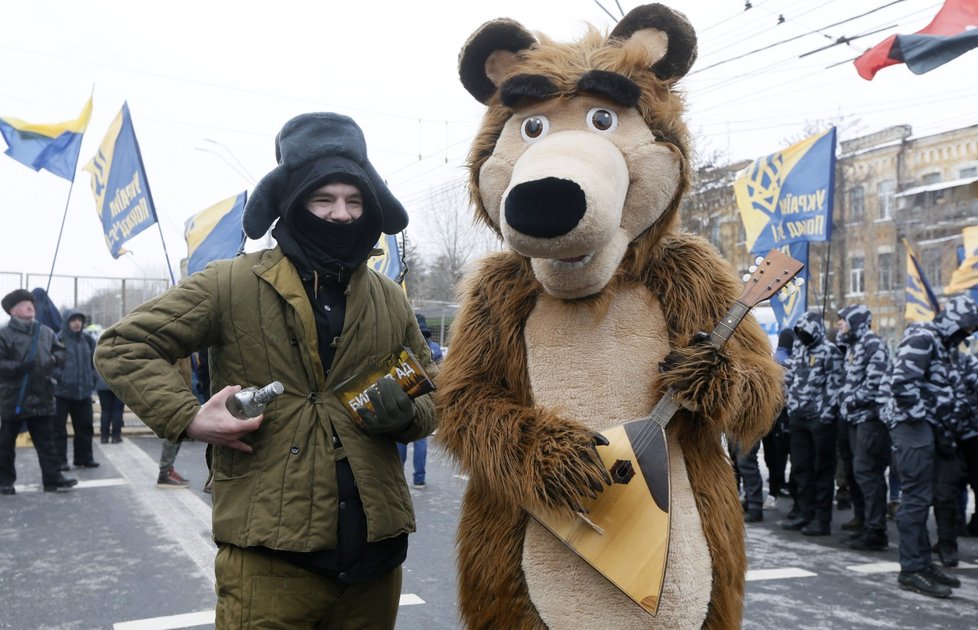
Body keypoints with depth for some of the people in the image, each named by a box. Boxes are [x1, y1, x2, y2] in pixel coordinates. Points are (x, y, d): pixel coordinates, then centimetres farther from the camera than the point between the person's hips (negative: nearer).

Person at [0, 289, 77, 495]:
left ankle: (53, 477, 7)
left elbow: (60, 351, 15)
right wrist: (18, 367, -25)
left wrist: (53, 359, -6)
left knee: (45, 440, 5)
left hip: (41, 396, 4)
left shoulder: (46, 332, 8)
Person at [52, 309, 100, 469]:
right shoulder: (58, 340, -8)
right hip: (62, 391, -5)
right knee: (59, 427, 0)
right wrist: (59, 376, -17)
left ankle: (84, 458, 21)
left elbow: (95, 361, 18)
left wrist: (92, 378, 8)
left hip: (84, 391, 5)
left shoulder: (88, 340, 10)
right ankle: (59, 460, 7)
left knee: (85, 426, 11)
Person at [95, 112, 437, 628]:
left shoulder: (389, 300, 10)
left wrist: (407, 414, -5)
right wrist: (188, 417, -13)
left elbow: (434, 392, 19)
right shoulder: (231, 285, -3)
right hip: (268, 555, -4)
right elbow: (121, 347, 1)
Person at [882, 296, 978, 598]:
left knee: (945, 493, 12)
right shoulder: (921, 338, -11)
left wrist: (946, 431, 13)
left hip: (932, 428, 10)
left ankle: (923, 563, 22)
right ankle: (912, 569, 0)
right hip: (913, 426, -10)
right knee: (917, 497, -7)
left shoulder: (941, 344, 20)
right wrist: (918, 416, -16)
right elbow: (902, 382, -23)